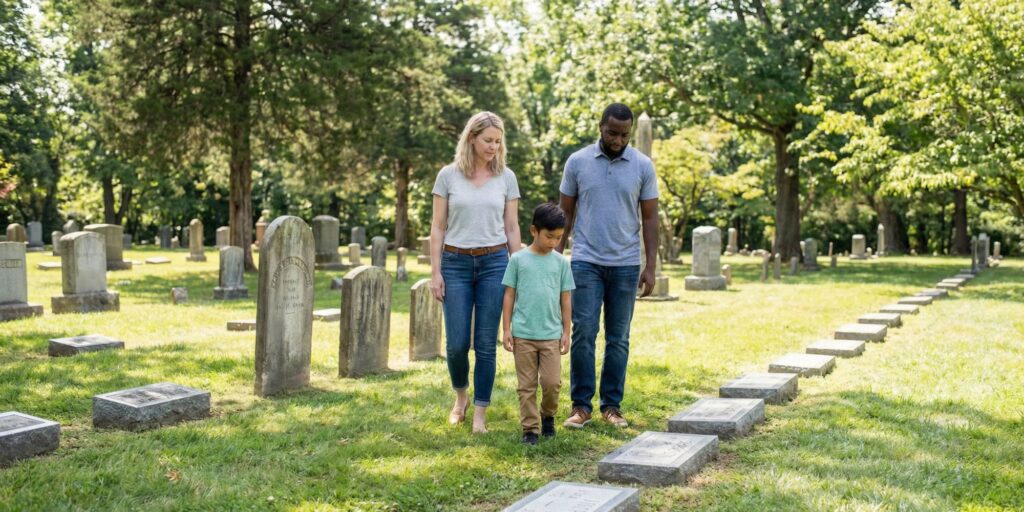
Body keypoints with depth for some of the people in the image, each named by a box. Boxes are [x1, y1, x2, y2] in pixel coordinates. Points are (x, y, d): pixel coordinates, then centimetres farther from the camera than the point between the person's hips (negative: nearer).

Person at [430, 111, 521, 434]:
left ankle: (480, 413, 13)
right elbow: (438, 227, 2)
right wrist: (435, 271, -3)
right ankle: (461, 395, 29)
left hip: (494, 263, 1)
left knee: (486, 343, 1)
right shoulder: (448, 175, 1)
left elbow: (512, 228, 7)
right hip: (456, 263, 0)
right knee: (457, 343, 0)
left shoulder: (506, 177, 4)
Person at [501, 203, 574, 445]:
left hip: (551, 335, 1)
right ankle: (530, 428, 13)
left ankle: (548, 416, 24)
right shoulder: (518, 259, 0)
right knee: (527, 384, 4)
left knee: (552, 382, -2)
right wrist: (506, 330, -1)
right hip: (523, 334, -1)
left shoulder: (561, 262, 4)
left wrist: (566, 332, 6)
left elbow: (565, 300, 8)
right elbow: (509, 296, 2)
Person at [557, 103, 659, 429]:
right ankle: (581, 405, 6)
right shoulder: (577, 162, 1)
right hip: (586, 262, -1)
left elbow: (650, 217, 4)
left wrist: (650, 268, -1)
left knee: (618, 339, 6)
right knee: (583, 334, -4)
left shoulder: (643, 166, 1)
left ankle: (612, 405, 16)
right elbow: (565, 212, 7)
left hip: (626, 264, 1)